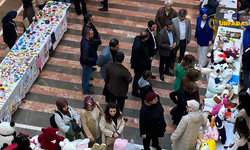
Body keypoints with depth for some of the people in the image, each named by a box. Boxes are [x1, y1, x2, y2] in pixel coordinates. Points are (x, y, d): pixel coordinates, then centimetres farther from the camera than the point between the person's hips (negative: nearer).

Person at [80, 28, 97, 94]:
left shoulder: (84, 39, -12)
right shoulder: (86, 46, -41)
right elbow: (85, 58, -35)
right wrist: (94, 60, -24)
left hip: (84, 62, 8)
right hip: (87, 64, -8)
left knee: (85, 75, 32)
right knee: (87, 76, 15)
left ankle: (84, 84, 57)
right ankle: (86, 90, 37)